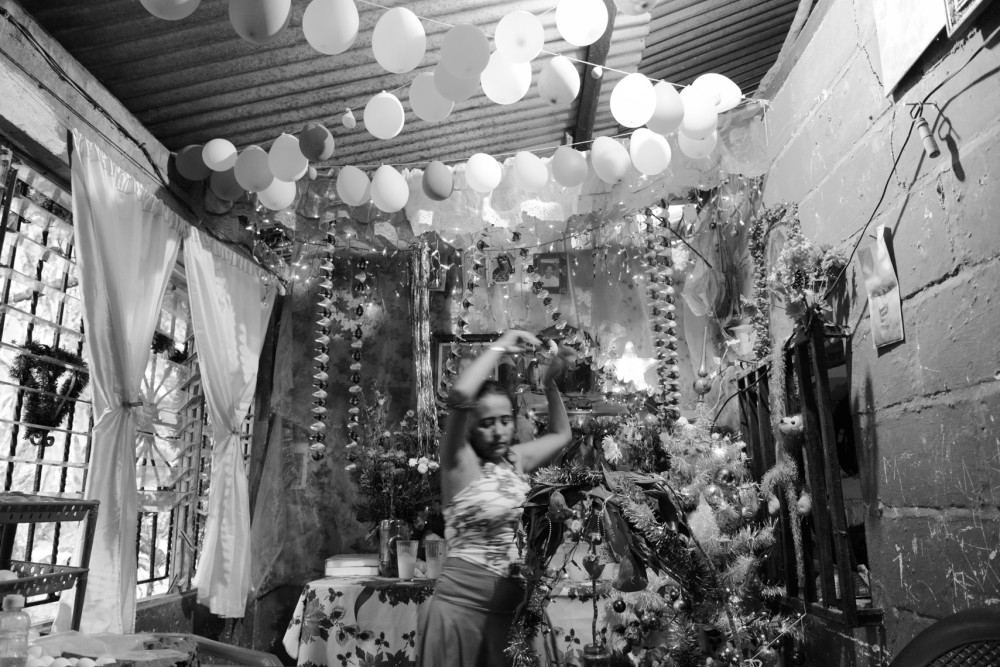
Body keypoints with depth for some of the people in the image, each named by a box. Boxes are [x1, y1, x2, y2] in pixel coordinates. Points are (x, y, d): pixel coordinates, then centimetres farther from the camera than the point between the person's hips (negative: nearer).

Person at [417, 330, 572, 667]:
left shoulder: (515, 459, 7)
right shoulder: (459, 461, -10)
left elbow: (561, 434, 23)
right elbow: (460, 395, -27)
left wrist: (550, 384, 11)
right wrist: (500, 347, -16)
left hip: (517, 606, 6)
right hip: (462, 607, -6)